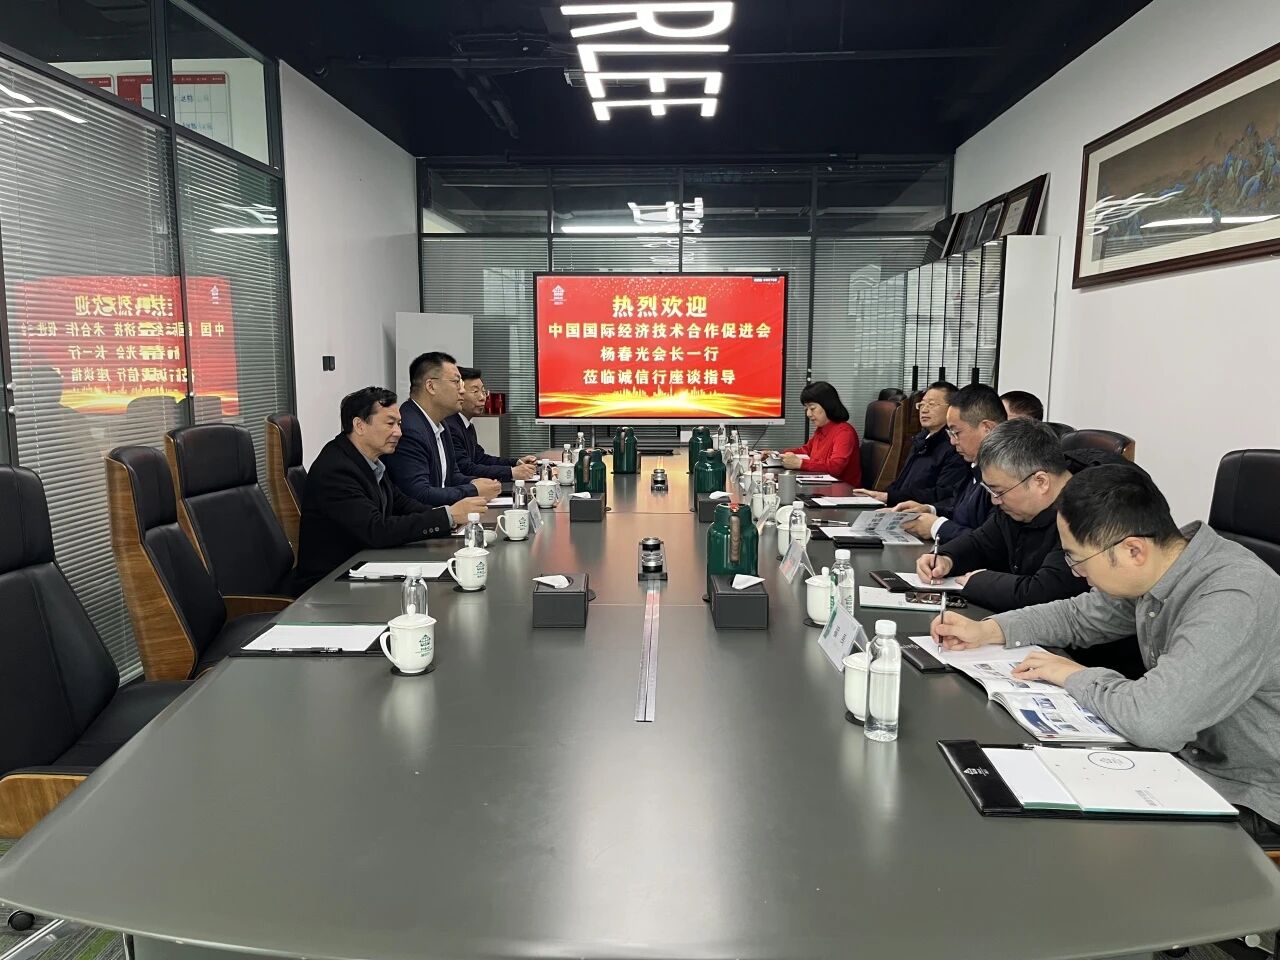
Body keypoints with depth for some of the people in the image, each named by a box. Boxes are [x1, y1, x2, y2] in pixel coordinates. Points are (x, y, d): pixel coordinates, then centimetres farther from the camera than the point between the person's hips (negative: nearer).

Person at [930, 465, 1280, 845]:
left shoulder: (1233, 601, -32)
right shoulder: (1157, 566, -4)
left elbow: (1152, 721, -41)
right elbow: (1080, 615, 14)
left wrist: (1077, 677, -21)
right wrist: (987, 630, 1)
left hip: (1247, 804, -7)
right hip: (1185, 760, 7)